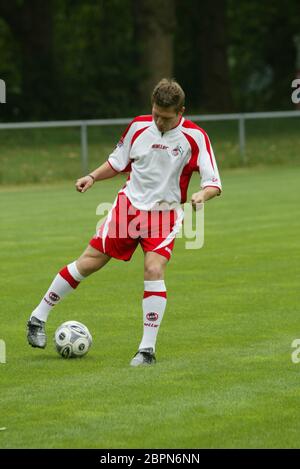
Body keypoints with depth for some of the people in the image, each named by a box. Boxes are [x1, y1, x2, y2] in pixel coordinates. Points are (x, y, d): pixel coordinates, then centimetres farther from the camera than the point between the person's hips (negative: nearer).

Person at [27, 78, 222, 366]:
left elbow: (214, 183, -13)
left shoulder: (195, 137, -11)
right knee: (89, 263, 1)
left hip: (165, 212, -2)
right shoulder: (139, 127, -1)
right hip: (129, 204, 2)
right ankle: (38, 316, 17)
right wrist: (93, 177, -3)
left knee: (154, 270, -23)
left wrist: (203, 194, -34)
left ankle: (148, 349, -15)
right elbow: (118, 162, 13)